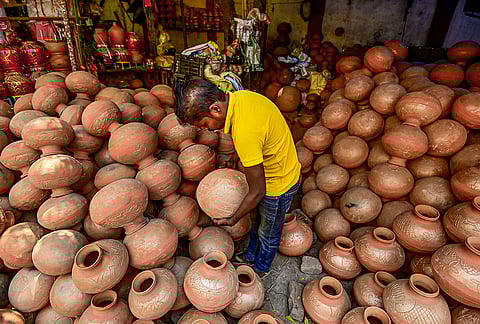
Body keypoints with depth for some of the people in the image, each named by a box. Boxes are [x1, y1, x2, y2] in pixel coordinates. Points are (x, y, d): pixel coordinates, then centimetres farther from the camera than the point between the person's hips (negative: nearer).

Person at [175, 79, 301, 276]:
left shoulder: (244, 132, -38)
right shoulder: (240, 96, -11)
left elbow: (257, 192, -28)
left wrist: (233, 220, -10)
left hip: (278, 185, -8)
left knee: (268, 234, 19)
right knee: (257, 220, 28)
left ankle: (260, 269, 48)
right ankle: (250, 257, 54)